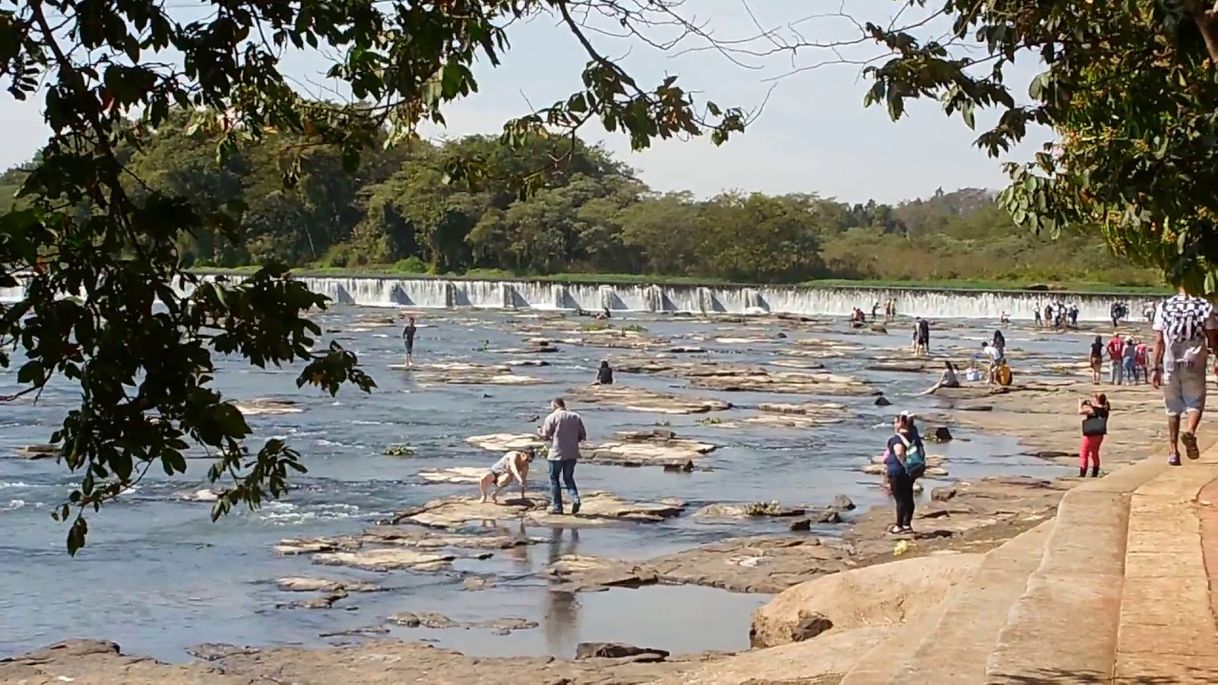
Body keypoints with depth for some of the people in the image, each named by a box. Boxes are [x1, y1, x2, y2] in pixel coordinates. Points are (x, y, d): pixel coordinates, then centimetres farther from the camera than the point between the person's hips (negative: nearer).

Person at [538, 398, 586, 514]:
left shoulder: (551, 417, -8)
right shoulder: (576, 417, 6)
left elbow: (545, 435, -7)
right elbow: (583, 436, 6)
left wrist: (539, 431, 14)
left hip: (557, 453, -4)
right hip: (572, 453, 4)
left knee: (554, 479, 10)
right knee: (568, 478, 17)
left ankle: (556, 506, 10)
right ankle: (575, 499, -6)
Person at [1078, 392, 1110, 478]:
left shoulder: (1092, 410, -22)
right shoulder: (1104, 410, 1)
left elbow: (1080, 411, -31)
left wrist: (1081, 403, -13)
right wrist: (1090, 405, 8)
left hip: (1090, 435, -7)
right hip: (1099, 435, 7)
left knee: (1083, 454, 4)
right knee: (1095, 453, 21)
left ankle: (1082, 473, 2)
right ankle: (1095, 473, 25)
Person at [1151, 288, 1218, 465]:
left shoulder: (1164, 307, 1)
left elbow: (1159, 341, 0)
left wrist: (1155, 368, 3)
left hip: (1170, 364, 2)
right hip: (1194, 364, -2)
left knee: (1173, 409, 12)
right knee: (1196, 403, 8)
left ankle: (1174, 451, 12)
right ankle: (1189, 431, -23)